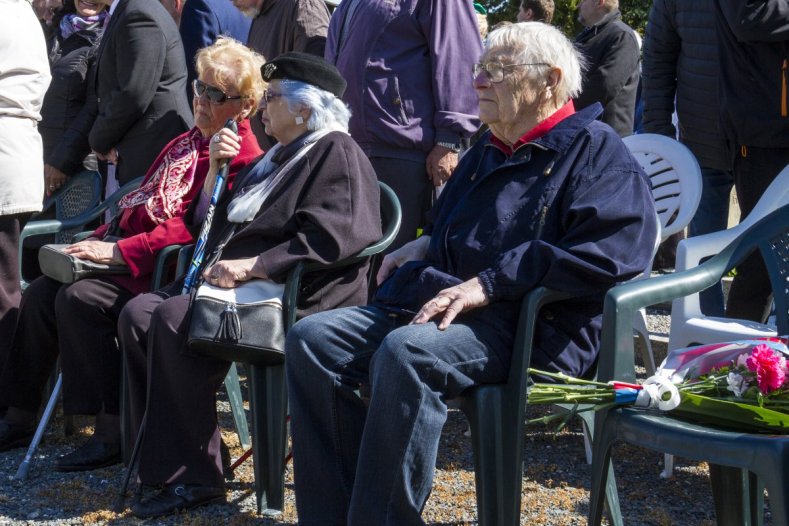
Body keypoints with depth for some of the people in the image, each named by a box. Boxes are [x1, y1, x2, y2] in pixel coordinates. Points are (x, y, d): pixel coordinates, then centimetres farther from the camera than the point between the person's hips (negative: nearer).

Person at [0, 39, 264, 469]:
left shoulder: (242, 159, -14)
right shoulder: (186, 143, 18)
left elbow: (191, 228, -22)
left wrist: (119, 251, -23)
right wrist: (101, 239, 7)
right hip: (131, 253, 10)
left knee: (79, 299, -27)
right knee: (41, 292, 0)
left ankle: (112, 431, -20)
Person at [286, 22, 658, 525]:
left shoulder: (596, 152, -2)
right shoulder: (487, 152, 25)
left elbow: (609, 252, -20)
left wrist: (487, 285, -20)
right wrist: (418, 250, 17)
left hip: (532, 330, -8)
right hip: (434, 303, 9)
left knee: (405, 352, -37)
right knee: (312, 339, -11)